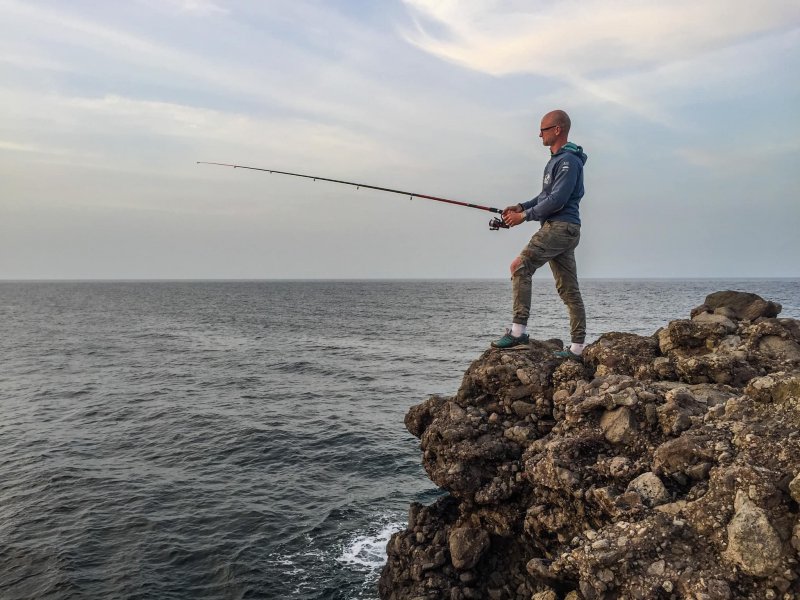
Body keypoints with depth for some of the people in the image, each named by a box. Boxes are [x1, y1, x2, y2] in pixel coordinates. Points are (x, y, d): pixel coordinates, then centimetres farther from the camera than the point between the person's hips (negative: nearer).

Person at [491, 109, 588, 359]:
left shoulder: (568, 161, -11)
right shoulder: (557, 159, 21)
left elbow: (557, 200, -19)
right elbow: (546, 196, 25)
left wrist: (525, 216, -12)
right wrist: (520, 206, 11)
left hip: (560, 227, -10)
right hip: (560, 229, 10)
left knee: (520, 267, -15)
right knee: (568, 289, 7)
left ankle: (518, 331, -15)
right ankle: (577, 347, 9)